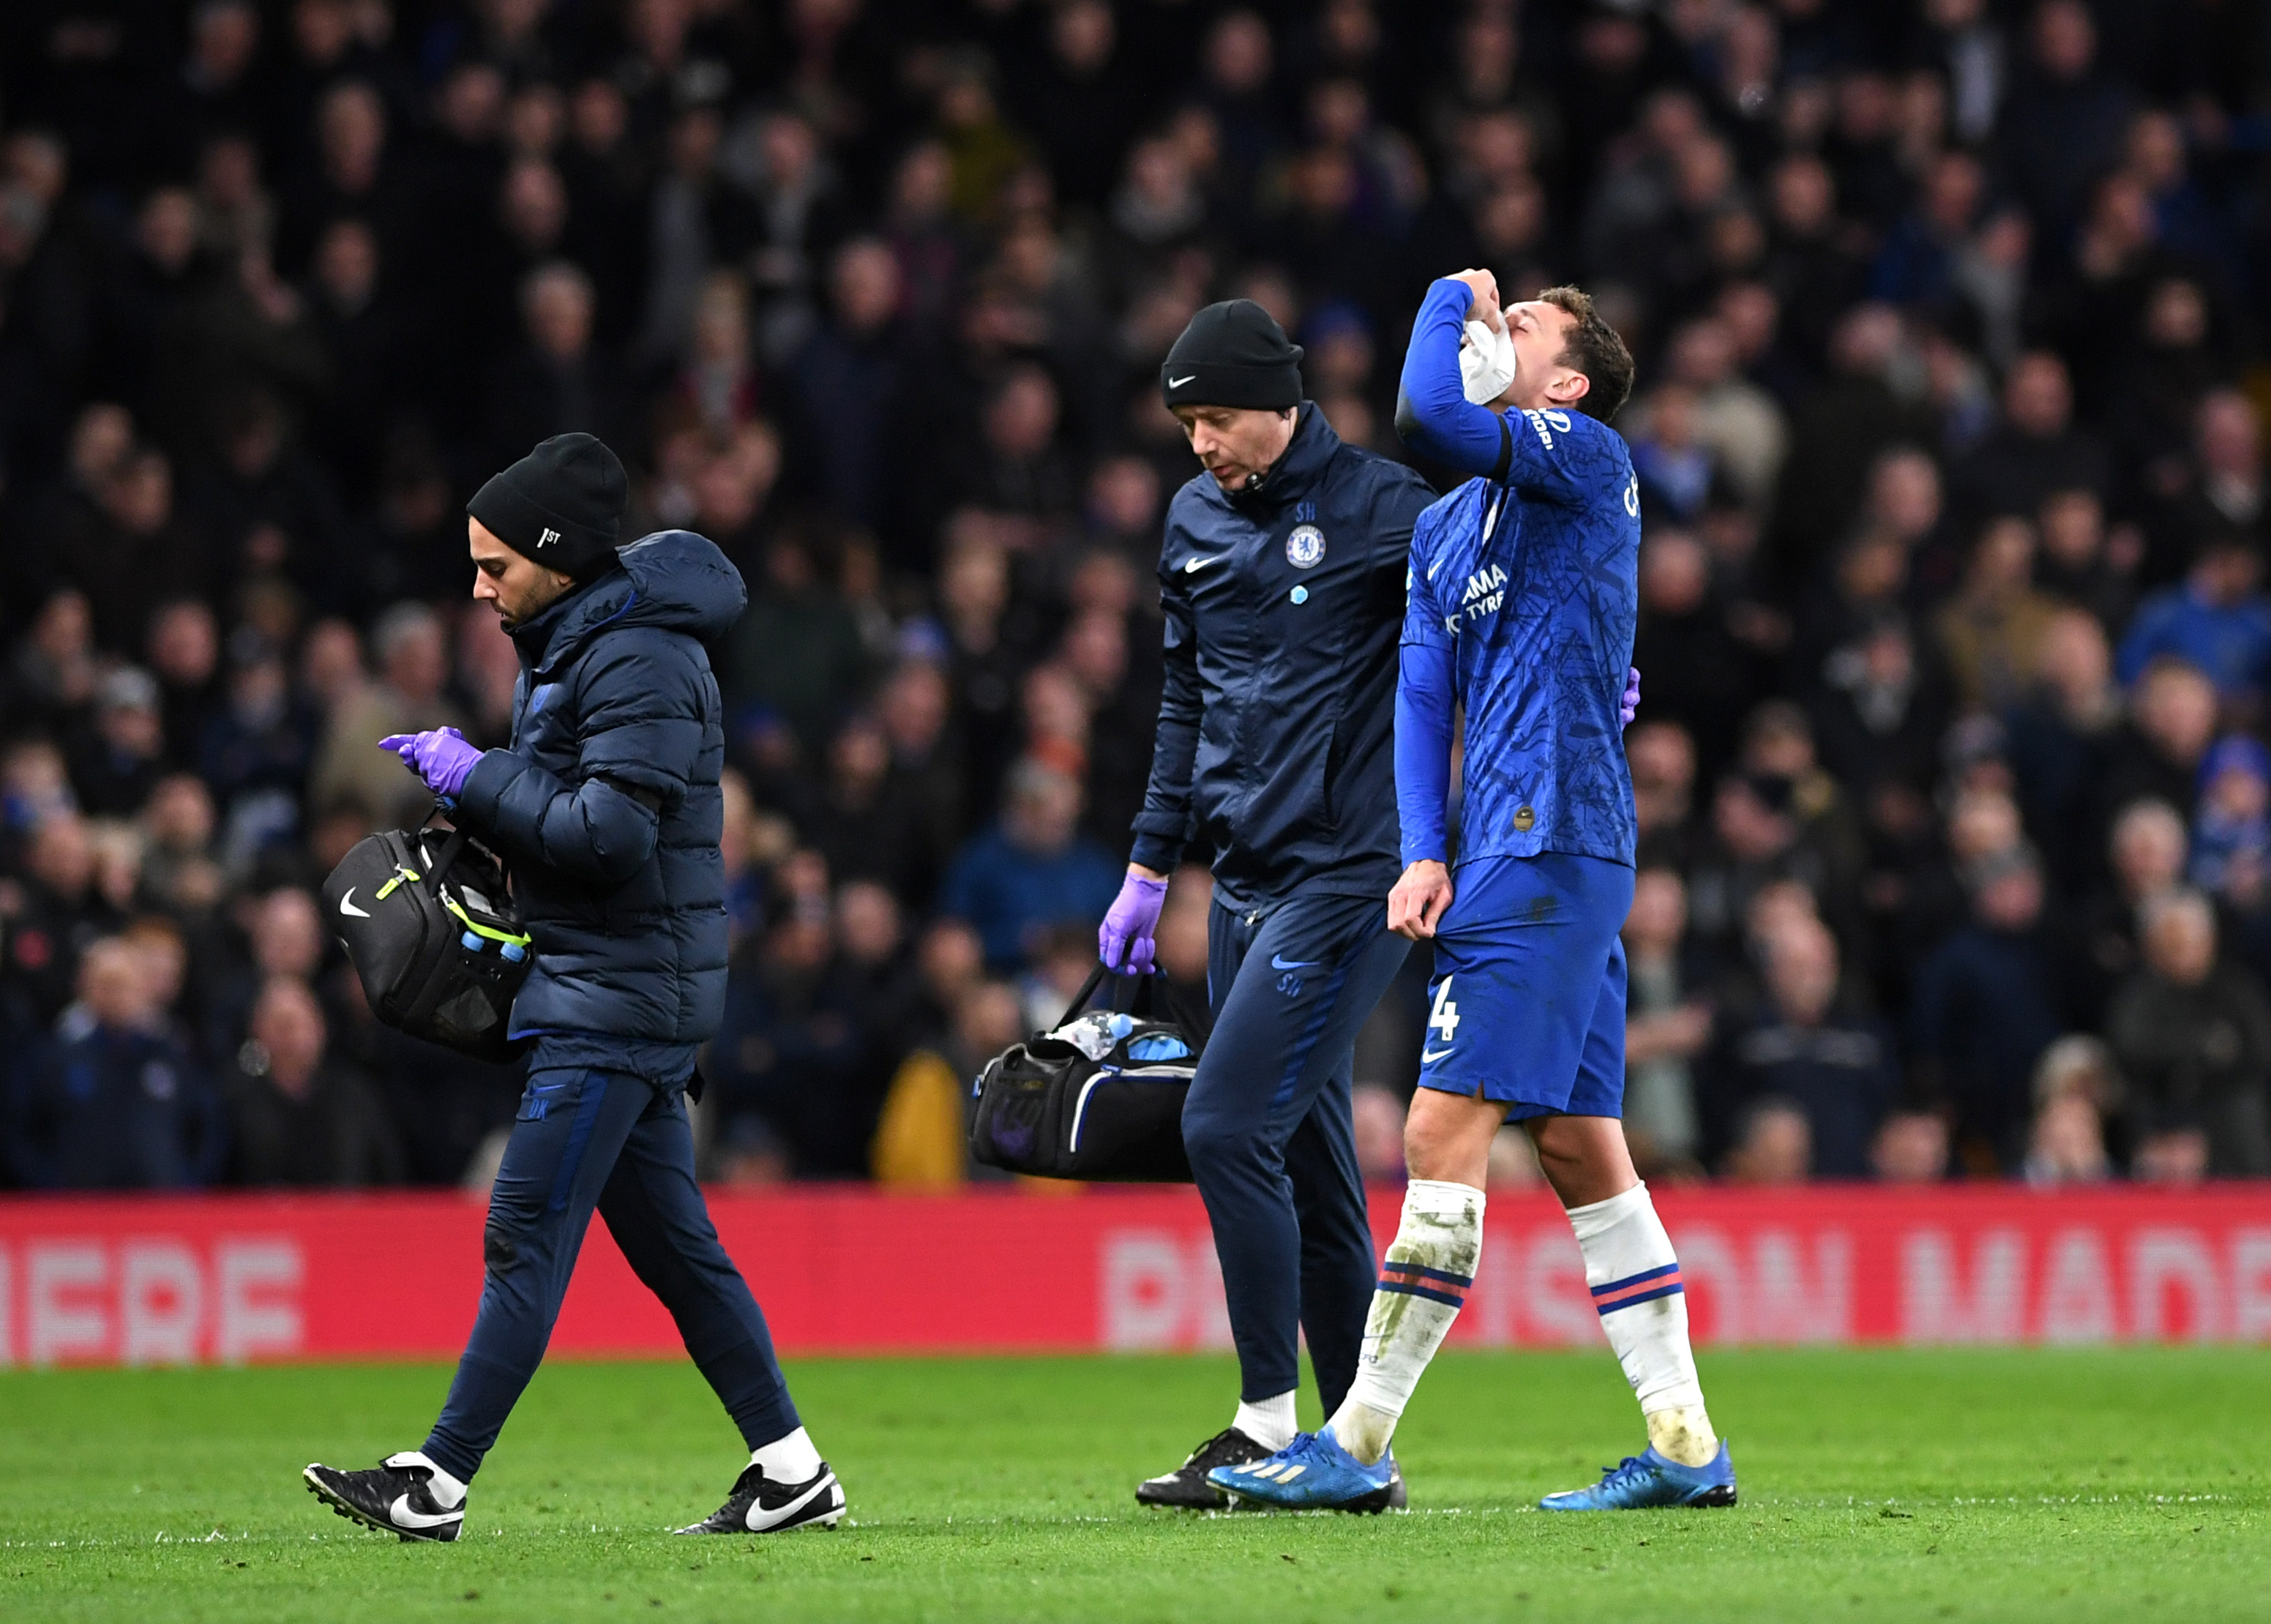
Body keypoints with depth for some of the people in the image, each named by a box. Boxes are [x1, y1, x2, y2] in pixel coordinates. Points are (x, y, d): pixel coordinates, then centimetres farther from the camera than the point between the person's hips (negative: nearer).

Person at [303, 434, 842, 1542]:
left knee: (526, 1235, -11)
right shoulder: (567, 648, 16)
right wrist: (465, 780, 6)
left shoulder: (639, 662, -17)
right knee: (670, 1241, 11)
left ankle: (438, 1484, -11)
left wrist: (481, 780, -16)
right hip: (605, 994, 11)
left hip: (620, 1000, -11)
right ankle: (791, 1472, 15)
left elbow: (612, 833, -24)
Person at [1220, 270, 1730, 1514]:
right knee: (1579, 1145, 8)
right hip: (1507, 856, 9)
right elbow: (1422, 695, 15)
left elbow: (1426, 415, -20)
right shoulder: (1444, 526, 20)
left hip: (1552, 844, -9)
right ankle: (1685, 1447, 10)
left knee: (1445, 1132, -11)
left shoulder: (1589, 460, -5)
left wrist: (1449, 298, -2)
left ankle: (1357, 1445, -11)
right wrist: (1425, 853, 1)